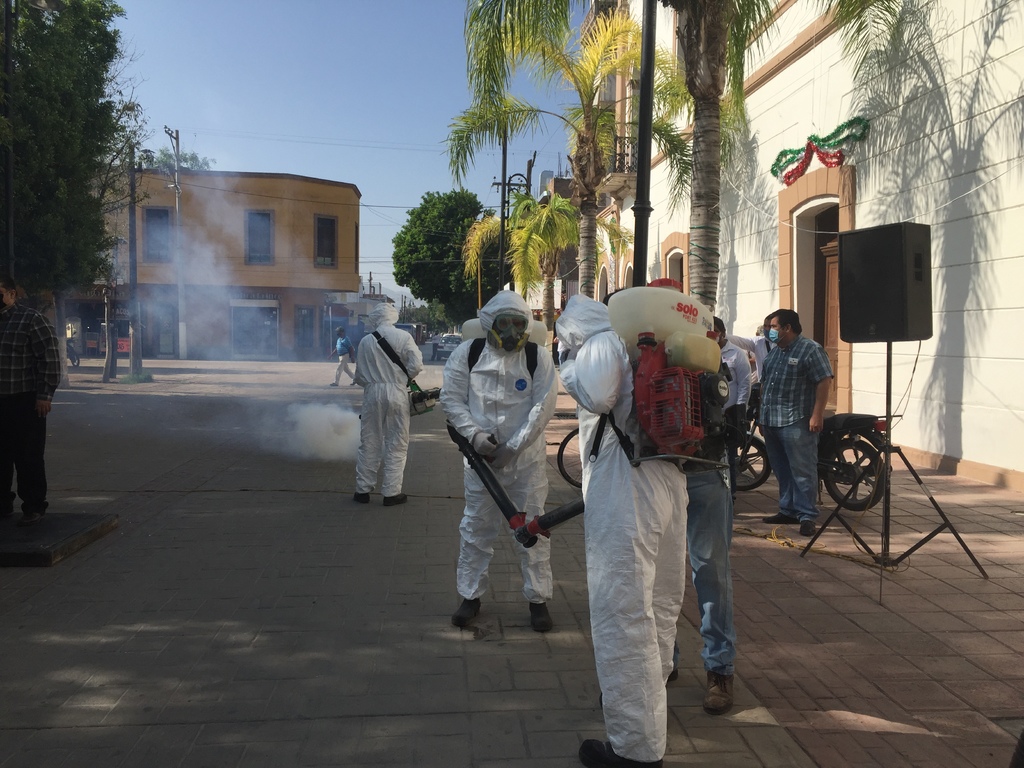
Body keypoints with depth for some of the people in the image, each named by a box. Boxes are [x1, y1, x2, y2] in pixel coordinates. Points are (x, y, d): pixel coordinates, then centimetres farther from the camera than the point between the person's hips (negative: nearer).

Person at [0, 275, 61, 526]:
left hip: (25, 401, -6)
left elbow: (50, 358, -11)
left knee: (28, 457, 0)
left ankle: (34, 507, 8)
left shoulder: (31, 319, -7)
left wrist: (45, 395, -15)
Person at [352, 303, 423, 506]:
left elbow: (360, 375, 4)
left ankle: (363, 489, 18)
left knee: (369, 442, 12)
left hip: (372, 393, 2)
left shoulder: (365, 341, 1)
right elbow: (416, 365, -10)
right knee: (396, 444, 6)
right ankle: (391, 492, 7)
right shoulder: (403, 337, -5)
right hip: (397, 393, -2)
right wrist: (403, 377, 8)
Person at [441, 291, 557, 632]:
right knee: (476, 527, 9)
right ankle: (471, 595, 24)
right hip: (480, 456, 1)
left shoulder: (538, 358, -4)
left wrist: (512, 446, -13)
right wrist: (475, 435, -12)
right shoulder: (467, 354, -1)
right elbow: (452, 399, 1)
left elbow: (542, 407, -8)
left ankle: (538, 599, 18)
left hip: (526, 457, -1)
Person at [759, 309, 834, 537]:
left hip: (796, 422, -8)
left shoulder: (810, 349, -7)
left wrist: (817, 415, -19)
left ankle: (806, 516, -4)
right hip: (771, 422, 8)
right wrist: (762, 415, 20)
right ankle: (787, 511, 21)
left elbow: (824, 382, -13)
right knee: (782, 471, 13)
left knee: (802, 471, -7)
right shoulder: (774, 351, 18)